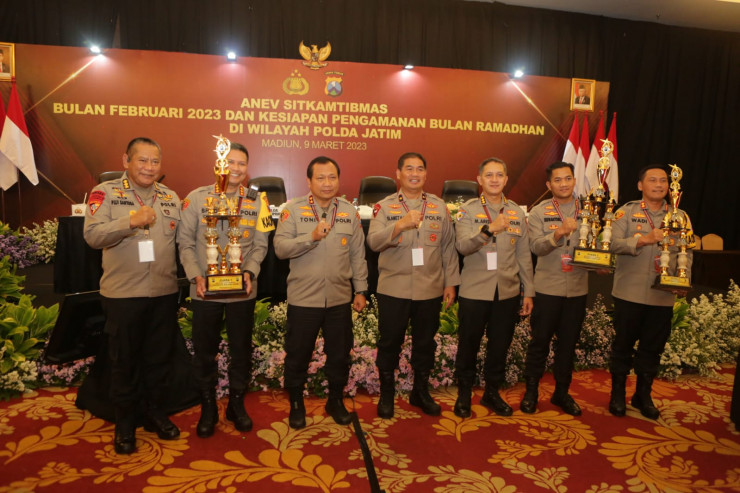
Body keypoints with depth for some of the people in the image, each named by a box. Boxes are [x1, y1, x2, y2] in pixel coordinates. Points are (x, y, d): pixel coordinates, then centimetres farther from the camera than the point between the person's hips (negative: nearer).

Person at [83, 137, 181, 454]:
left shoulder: (170, 197, 9)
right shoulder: (105, 193, -5)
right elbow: (92, 235, -17)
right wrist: (131, 221, -28)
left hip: (164, 293, 4)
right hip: (123, 294, -3)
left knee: (158, 358, 15)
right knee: (124, 361, 9)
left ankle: (154, 413, 33)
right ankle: (125, 424, 26)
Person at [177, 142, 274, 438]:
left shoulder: (256, 201, 4)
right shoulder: (196, 198, 0)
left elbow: (260, 244, 4)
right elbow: (185, 242, 0)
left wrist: (250, 272, -12)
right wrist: (196, 275, -12)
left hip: (242, 290, 1)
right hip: (205, 290, -1)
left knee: (241, 350, 10)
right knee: (205, 351, 10)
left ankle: (237, 404, 30)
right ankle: (208, 408, 28)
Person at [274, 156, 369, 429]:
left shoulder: (350, 212, 5)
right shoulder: (293, 210, -4)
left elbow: (358, 255, 7)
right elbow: (280, 248, -12)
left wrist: (361, 289, 6)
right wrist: (312, 237, -24)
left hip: (340, 298, 3)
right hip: (303, 299, -2)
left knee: (339, 354, 14)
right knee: (298, 355, 10)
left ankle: (335, 401, 36)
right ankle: (296, 404, 32)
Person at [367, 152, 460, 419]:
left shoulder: (439, 206, 8)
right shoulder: (384, 206, 0)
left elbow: (449, 246, 9)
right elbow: (373, 242, -14)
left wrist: (451, 282, 5)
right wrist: (400, 225, -28)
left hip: (430, 289, 3)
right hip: (393, 289, -2)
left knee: (425, 342, 13)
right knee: (390, 341, 8)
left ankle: (421, 392, 33)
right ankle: (386, 394, 26)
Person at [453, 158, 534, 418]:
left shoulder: (517, 212, 8)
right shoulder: (468, 210, -3)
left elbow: (524, 254, 9)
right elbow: (463, 246, -19)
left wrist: (528, 291, 7)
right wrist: (490, 229, -34)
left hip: (508, 292, 3)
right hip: (475, 291, -3)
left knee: (500, 345, 13)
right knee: (468, 345, 8)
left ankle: (492, 392, 32)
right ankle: (464, 393, 28)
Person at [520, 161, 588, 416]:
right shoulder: (539, 212, -2)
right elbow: (536, 247, -14)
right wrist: (558, 234, -30)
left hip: (578, 288, 3)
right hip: (548, 287, -3)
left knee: (568, 342, 12)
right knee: (540, 340, 5)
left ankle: (562, 392, 28)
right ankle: (531, 391, 20)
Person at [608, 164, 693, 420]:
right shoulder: (626, 212, -1)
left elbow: (688, 253, 4)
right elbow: (613, 244, -13)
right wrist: (644, 239, -25)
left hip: (663, 295, 3)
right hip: (629, 292, -3)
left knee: (652, 348, 12)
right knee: (623, 344, 8)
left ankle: (643, 395, 30)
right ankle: (617, 394, 24)